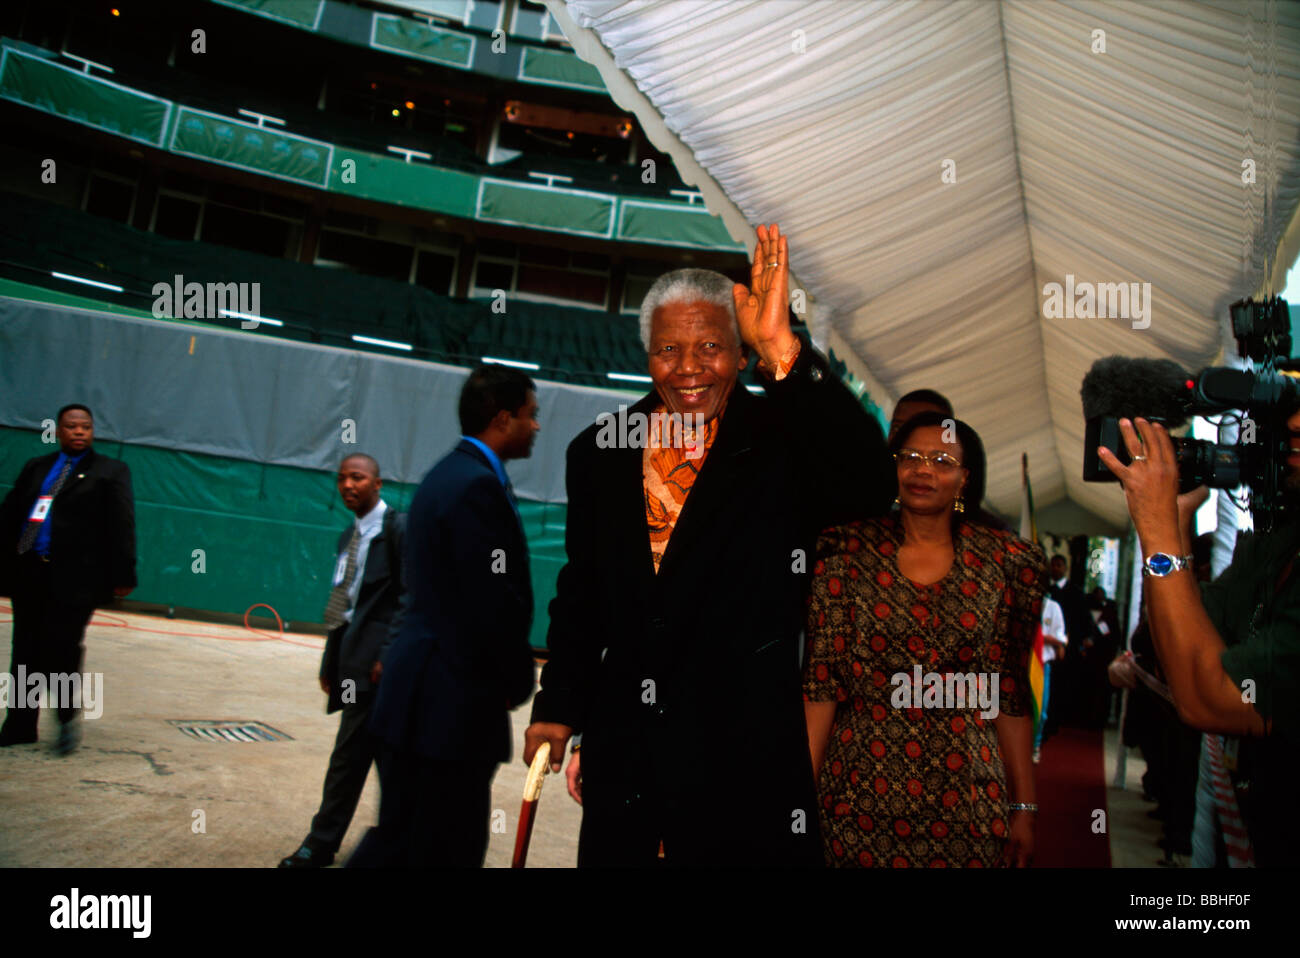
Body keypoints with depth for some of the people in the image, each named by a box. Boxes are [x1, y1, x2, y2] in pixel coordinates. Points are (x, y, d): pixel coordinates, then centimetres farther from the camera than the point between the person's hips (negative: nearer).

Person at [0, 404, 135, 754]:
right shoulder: (35, 467, 16)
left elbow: (122, 526, -4)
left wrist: (122, 575, -10)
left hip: (75, 579, -5)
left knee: (62, 651, -6)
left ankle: (67, 717, 15)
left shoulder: (111, 472, 2)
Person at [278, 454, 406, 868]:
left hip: (375, 658, -7)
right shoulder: (348, 536, 17)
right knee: (387, 751, 15)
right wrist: (330, 660, 15)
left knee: (350, 753, -4)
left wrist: (389, 654, -18)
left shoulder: (398, 526, -7)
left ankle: (322, 844, 7)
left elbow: (410, 596, -13)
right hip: (351, 658, 7)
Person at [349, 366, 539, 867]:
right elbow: (496, 604, -21)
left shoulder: (448, 474, 14)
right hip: (452, 702, -10)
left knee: (402, 838, 17)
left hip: (421, 694, 10)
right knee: (439, 850, 2)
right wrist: (519, 680, -4)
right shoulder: (479, 486, -17)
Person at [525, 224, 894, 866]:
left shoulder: (783, 441, -6)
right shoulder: (598, 453, 5)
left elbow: (871, 487, -28)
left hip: (745, 757, -3)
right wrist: (557, 708, 11)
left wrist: (783, 349, -30)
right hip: (621, 754, 4)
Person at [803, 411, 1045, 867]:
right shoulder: (849, 551, -3)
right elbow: (821, 680, -4)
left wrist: (1024, 807, 4)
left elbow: (1011, 694, 4)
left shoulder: (1005, 562, 0)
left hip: (964, 795, 1)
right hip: (860, 794, 0)